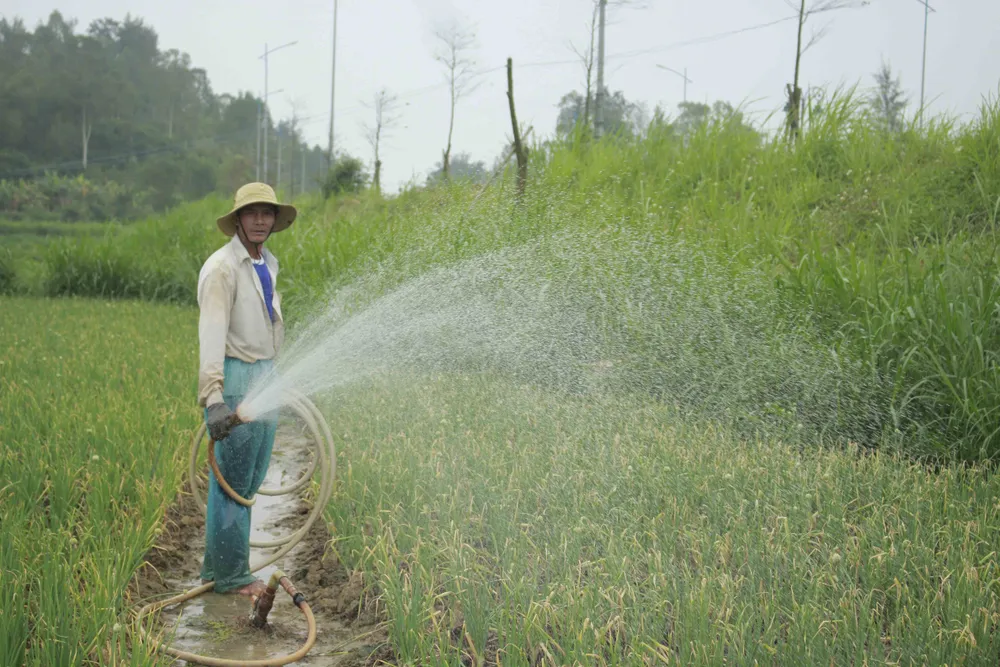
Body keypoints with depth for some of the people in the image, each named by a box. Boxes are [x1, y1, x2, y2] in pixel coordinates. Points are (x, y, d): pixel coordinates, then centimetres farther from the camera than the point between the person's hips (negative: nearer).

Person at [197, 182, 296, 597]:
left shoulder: (268, 265, 14)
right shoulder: (221, 268, -14)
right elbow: (211, 334, -24)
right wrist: (213, 399, -33)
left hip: (266, 376, 9)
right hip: (235, 379, -9)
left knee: (251, 479, 14)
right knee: (232, 480, -2)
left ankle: (216, 568, 26)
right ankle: (230, 575, 10)